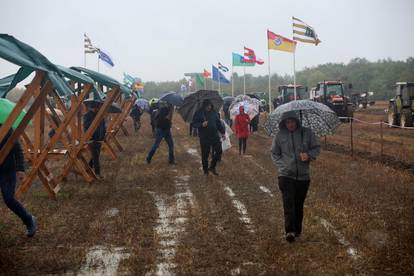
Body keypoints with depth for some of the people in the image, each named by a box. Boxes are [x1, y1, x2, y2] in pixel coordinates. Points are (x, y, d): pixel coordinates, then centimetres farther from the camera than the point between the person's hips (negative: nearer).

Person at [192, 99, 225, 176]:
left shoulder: (214, 113, 8)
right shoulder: (199, 113, -3)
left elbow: (218, 123, 15)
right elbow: (194, 123, -5)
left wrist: (222, 132, 7)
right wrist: (201, 124, -22)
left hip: (215, 136, 4)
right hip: (204, 137, -4)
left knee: (219, 151, 0)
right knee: (205, 154, 2)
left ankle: (212, 167, 16)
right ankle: (205, 170, 18)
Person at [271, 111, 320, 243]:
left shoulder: (307, 133, 0)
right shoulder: (280, 136, 1)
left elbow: (316, 147, 6)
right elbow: (274, 153, 11)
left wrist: (309, 155, -14)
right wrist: (282, 165, -3)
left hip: (303, 176, 1)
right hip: (286, 175, -1)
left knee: (299, 204, 11)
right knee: (288, 203, -14)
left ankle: (297, 230, 25)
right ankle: (290, 231, -17)